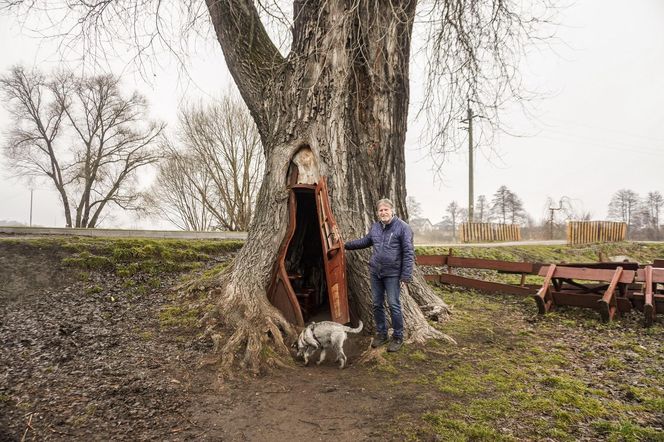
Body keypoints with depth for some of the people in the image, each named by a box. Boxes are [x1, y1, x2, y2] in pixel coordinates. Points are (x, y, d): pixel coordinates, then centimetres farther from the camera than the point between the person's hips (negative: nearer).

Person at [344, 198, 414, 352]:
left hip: (392, 274, -6)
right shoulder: (375, 227, 8)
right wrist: (347, 245, 26)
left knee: (394, 305, -2)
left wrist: (406, 276, -16)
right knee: (377, 304, 12)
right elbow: (365, 241, 26)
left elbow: (408, 253, -12)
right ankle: (381, 334, 28)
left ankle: (397, 337, 15)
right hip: (375, 272, 6)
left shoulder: (403, 227, -10)